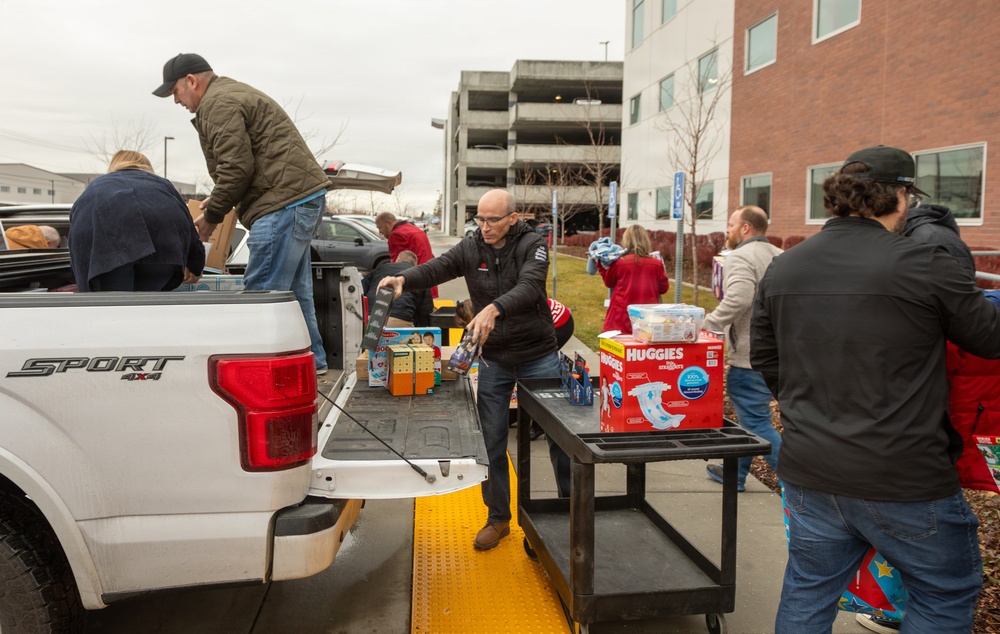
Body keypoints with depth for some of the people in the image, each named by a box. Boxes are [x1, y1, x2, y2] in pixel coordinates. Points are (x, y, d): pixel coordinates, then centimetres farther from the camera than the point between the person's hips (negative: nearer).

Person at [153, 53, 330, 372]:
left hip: (285, 201, -11)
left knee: (262, 291, -10)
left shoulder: (218, 103, -7)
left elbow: (237, 168, -15)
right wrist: (217, 202, 21)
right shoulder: (234, 94, 27)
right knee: (293, 287, 16)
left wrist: (211, 215, -4)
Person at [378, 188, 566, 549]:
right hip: (494, 358, 3)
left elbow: (529, 287, -29)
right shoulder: (471, 248, 0)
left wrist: (494, 309, -47)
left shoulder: (532, 246, -12)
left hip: (539, 357, -3)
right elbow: (435, 269, -12)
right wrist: (403, 279, -34)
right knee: (491, 442, 7)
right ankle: (498, 519, 24)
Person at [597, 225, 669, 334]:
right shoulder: (656, 264, -5)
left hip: (622, 318, -1)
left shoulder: (619, 263, -8)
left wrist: (600, 265, 20)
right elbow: (664, 288, 8)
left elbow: (609, 282, 10)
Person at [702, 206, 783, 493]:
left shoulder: (740, 257, -15)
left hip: (750, 355, -10)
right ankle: (736, 473, 33)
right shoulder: (779, 256, 14)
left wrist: (706, 325, -24)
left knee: (756, 422, -3)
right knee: (749, 415, 20)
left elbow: (737, 300, -32)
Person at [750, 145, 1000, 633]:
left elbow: (764, 359, 10)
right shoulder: (924, 264, -15)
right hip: (904, 482, -5)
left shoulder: (781, 269, 2)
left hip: (808, 473, 5)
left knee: (808, 593, 20)